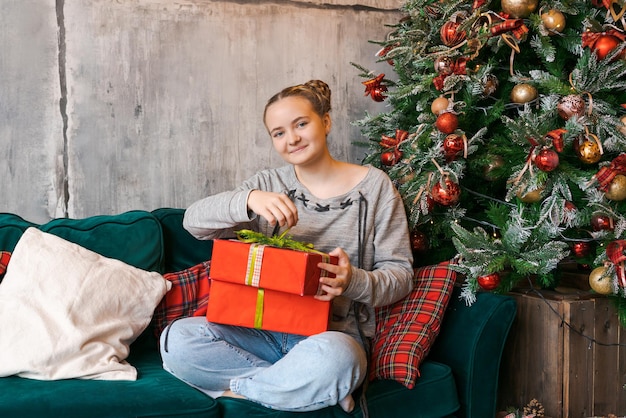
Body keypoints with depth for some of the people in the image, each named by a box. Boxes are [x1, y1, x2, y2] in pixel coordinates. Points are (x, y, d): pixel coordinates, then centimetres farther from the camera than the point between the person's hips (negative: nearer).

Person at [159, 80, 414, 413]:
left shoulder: (373, 185, 2)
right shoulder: (269, 184, 7)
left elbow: (400, 273, 1)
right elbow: (193, 221, -6)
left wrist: (354, 282, -21)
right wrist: (249, 200, -26)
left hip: (335, 332, -3)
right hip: (264, 331, 4)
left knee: (330, 357, -40)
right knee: (177, 339, -22)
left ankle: (234, 386, -12)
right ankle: (316, 387, -15)